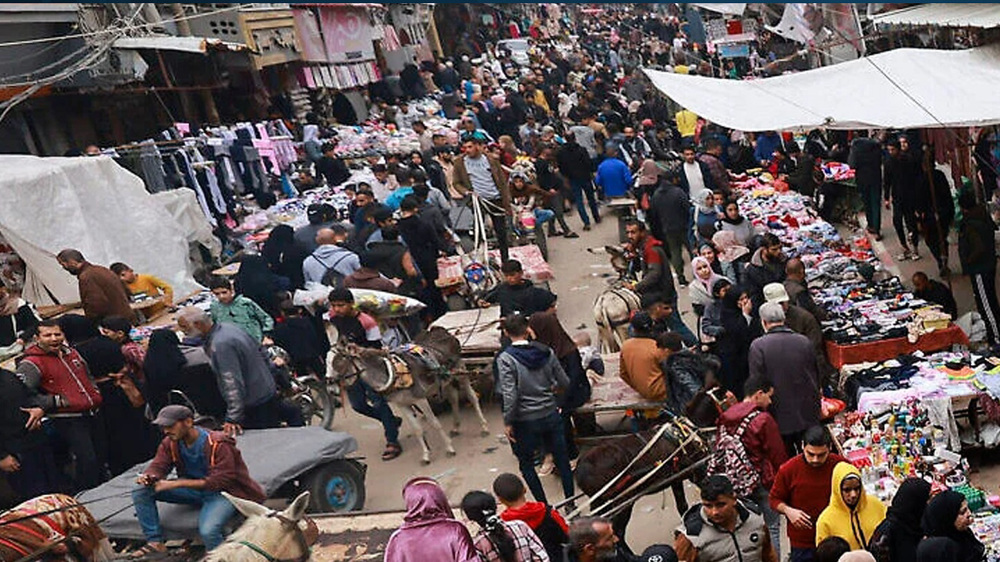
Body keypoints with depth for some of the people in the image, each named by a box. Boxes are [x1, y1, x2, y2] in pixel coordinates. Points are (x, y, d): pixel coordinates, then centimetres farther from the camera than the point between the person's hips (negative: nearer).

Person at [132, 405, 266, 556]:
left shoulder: (218, 444, -23)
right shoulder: (170, 443, 0)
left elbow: (220, 481, -28)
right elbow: (158, 466, -1)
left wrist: (176, 484, -34)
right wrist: (147, 477, -30)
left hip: (222, 492, -7)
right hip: (194, 489, 7)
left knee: (208, 531, -37)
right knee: (142, 491, -10)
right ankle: (154, 542, -5)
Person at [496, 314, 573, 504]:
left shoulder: (506, 359, -15)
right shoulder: (546, 352, -3)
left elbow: (510, 395, -20)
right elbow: (564, 382, 4)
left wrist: (508, 422, -9)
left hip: (525, 421, -3)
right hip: (551, 416, 3)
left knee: (526, 464, 15)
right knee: (562, 460, 15)